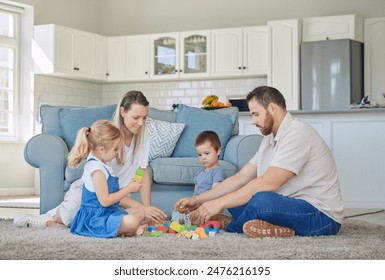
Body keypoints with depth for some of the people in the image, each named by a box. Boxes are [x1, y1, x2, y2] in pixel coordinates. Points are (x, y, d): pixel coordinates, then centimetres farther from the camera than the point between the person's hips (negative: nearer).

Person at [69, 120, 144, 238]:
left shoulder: (102, 164, 13)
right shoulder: (96, 169, -20)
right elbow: (104, 200, -22)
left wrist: (128, 188, 6)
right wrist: (128, 189, -14)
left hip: (108, 213, 11)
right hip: (96, 218, -11)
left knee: (141, 213, 14)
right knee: (131, 222, -30)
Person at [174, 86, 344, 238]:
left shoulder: (297, 134, -17)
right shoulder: (271, 138, 14)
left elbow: (268, 183, -26)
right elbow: (241, 178, 11)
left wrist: (219, 203, -24)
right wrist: (198, 200, 4)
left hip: (322, 216, -10)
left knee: (262, 200, -34)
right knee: (234, 197, 7)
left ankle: (230, 226, -5)